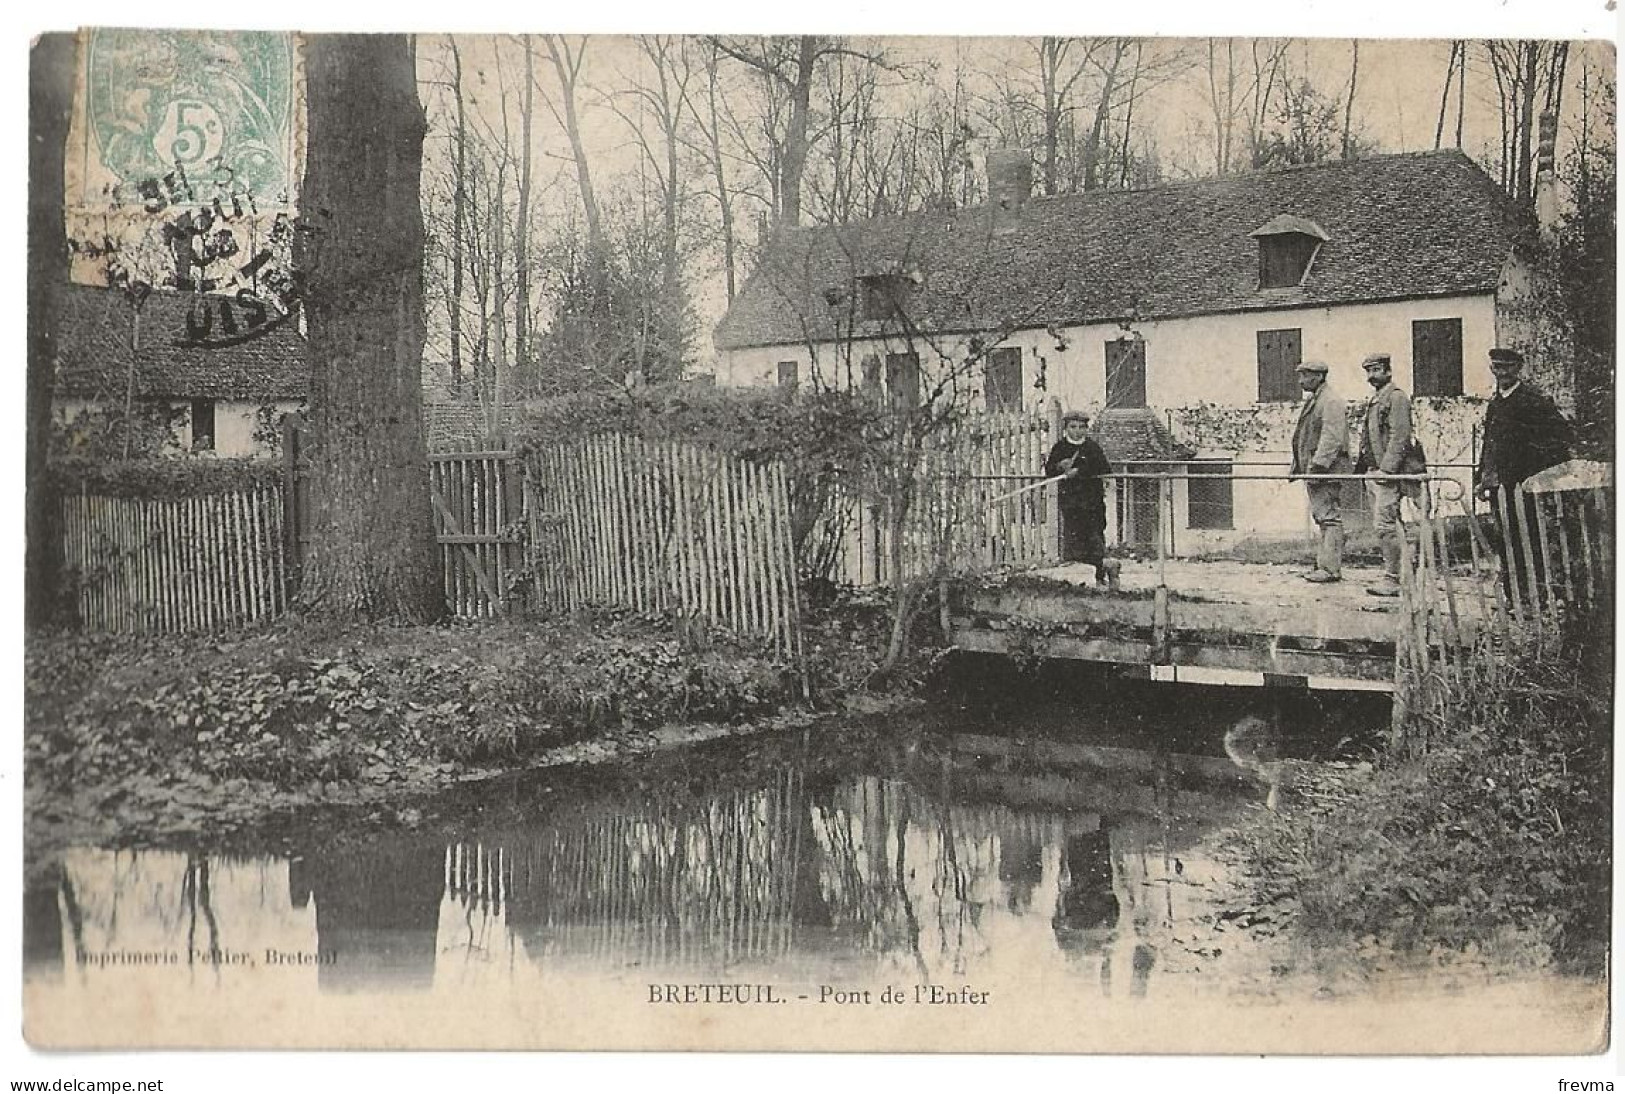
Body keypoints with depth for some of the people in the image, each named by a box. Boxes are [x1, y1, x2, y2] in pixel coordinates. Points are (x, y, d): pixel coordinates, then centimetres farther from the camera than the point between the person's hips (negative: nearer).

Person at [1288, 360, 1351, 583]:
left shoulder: (1331, 402, -11)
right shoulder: (1312, 401, 20)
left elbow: (1332, 439, -20)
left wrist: (1318, 465, -25)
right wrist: (1299, 466, 20)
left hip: (1328, 470, -10)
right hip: (1313, 468, 10)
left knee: (1329, 516, -8)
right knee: (1322, 516, 11)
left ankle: (1330, 568, -8)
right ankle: (1324, 564, 15)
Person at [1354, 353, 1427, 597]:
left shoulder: (1396, 397, -9)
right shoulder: (1376, 400, 20)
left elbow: (1400, 437, -17)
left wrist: (1386, 469, -22)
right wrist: (1362, 464, 18)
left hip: (1390, 472, -10)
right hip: (1375, 471, 10)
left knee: (1385, 524, -12)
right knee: (1381, 524, 10)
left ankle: (1393, 580, -10)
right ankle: (1393, 572, 15)